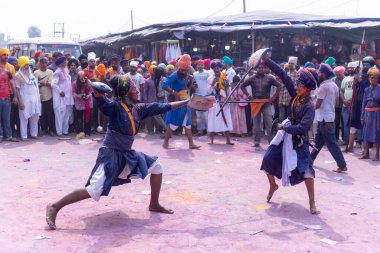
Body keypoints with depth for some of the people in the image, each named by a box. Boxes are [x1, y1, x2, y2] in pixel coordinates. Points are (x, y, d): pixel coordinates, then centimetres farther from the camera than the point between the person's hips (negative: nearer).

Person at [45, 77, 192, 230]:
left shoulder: (139, 109, 3)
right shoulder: (116, 107, -16)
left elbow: (163, 107, 7)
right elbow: (100, 100, -36)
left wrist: (186, 101, 10)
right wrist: (97, 93, -60)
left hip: (127, 154, 8)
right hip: (111, 154, -8)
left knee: (156, 167, 11)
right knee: (94, 191, -17)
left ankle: (154, 205, 24)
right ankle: (55, 207, -3)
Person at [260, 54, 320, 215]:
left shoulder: (309, 107, -23)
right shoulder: (295, 94, -7)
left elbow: (302, 128, -30)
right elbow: (282, 74, -8)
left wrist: (284, 127, -21)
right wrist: (266, 61, -12)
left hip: (299, 141, -6)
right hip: (285, 136, 6)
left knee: (306, 170, -13)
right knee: (268, 159, 7)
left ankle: (312, 203, 1)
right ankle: (273, 186, 34)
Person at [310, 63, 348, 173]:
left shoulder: (323, 86, -18)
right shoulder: (334, 85, 11)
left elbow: (318, 104, -17)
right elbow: (336, 101, 18)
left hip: (324, 118, -9)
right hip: (329, 116, 10)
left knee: (331, 142, -7)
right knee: (318, 139, 20)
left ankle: (342, 165, -7)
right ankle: (311, 158, 33)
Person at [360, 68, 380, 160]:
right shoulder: (367, 89, 8)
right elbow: (364, 103, 9)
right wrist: (362, 116, 6)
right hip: (367, 113, 4)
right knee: (366, 133, 7)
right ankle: (366, 153, 17)